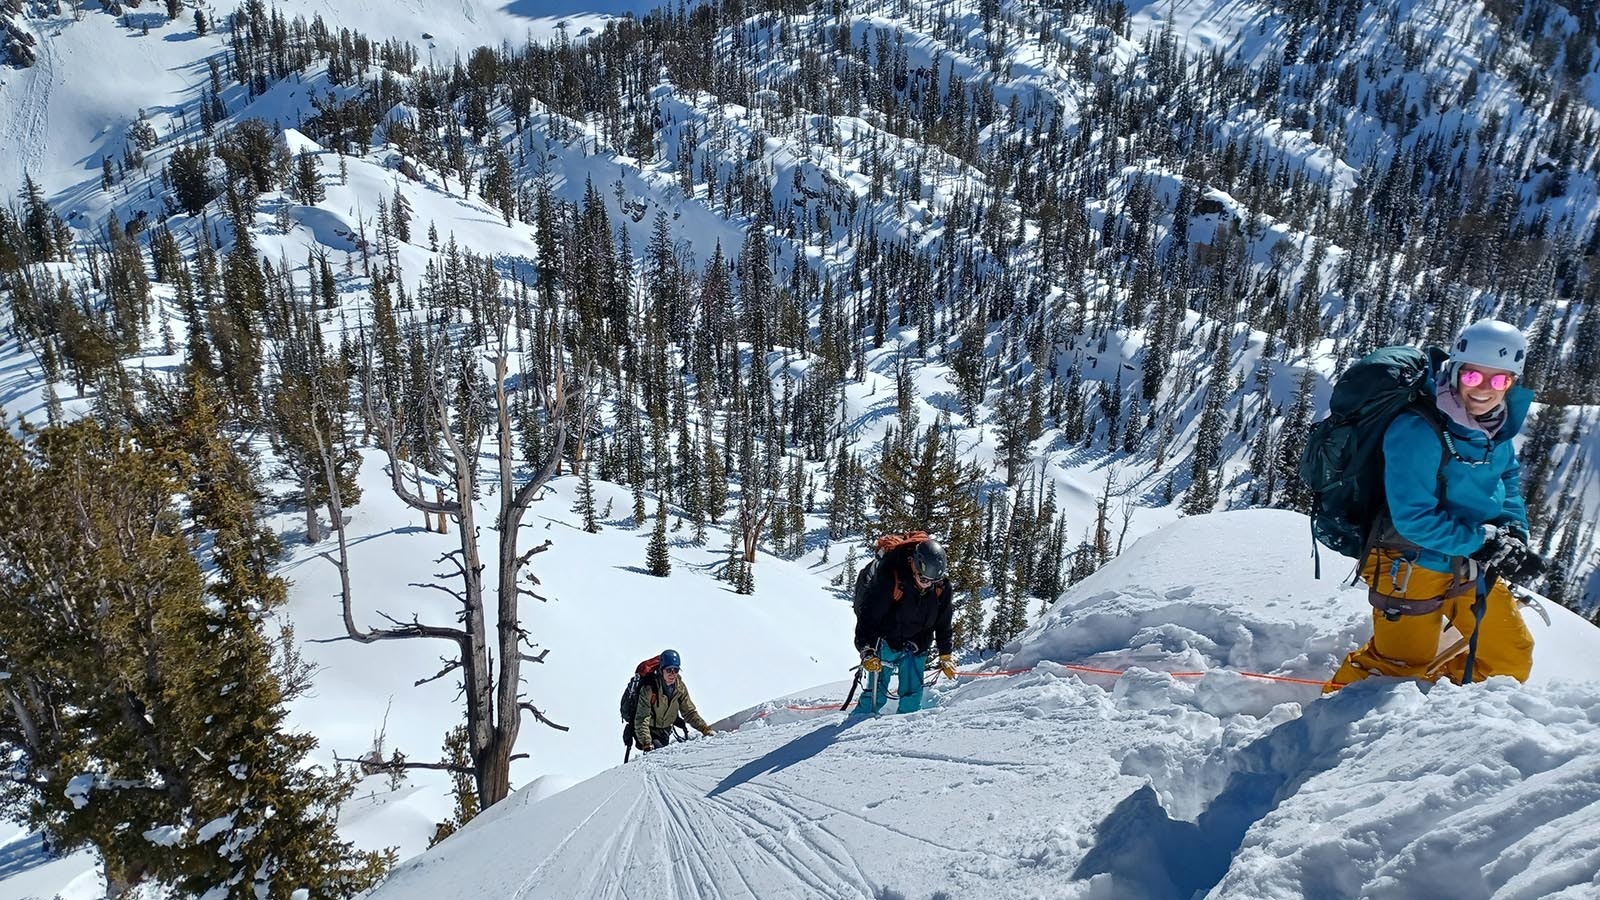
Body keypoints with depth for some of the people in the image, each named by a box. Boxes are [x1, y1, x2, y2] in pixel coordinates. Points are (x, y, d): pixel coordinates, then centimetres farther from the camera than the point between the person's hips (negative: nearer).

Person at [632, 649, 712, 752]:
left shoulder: (680, 687, -9)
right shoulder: (649, 688, -27)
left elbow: (689, 712, 1)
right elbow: (642, 718, -29)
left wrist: (704, 728, -10)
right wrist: (646, 743, -39)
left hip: (665, 731, 6)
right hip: (648, 730, -6)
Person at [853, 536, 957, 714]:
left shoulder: (942, 585, -10)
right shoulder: (890, 578, -26)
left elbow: (943, 623, 6)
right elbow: (869, 615, -23)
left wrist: (945, 657, 11)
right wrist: (867, 651, -30)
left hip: (917, 646, 4)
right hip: (887, 643, -4)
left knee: (913, 695, 4)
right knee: (877, 693, -6)